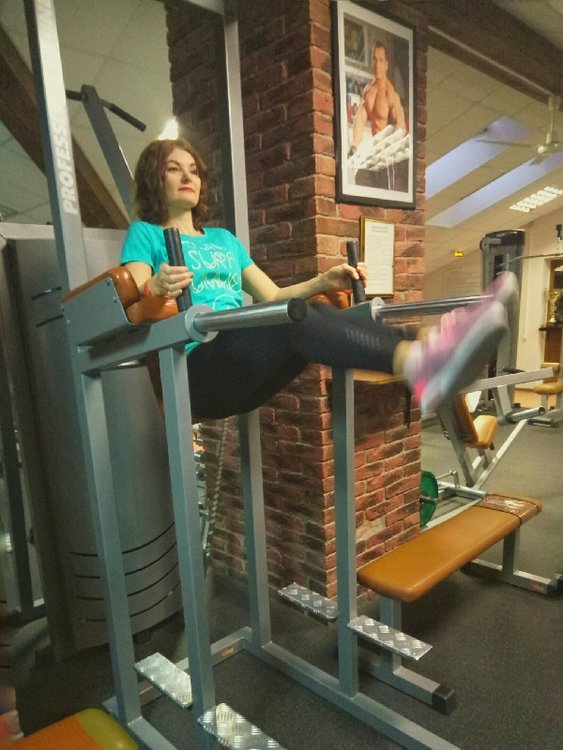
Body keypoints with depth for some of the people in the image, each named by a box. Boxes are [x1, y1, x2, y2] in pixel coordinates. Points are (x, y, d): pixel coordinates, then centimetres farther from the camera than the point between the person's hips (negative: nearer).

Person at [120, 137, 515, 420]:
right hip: (198, 371, -5)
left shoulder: (223, 239, 27)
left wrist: (325, 281, 9)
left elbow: (272, 295, 24)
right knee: (295, 315, -33)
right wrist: (156, 288, -28)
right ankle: (416, 363, -56)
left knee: (317, 314, -25)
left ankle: (435, 346, -47)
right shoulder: (144, 234, 13)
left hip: (244, 372, 5)